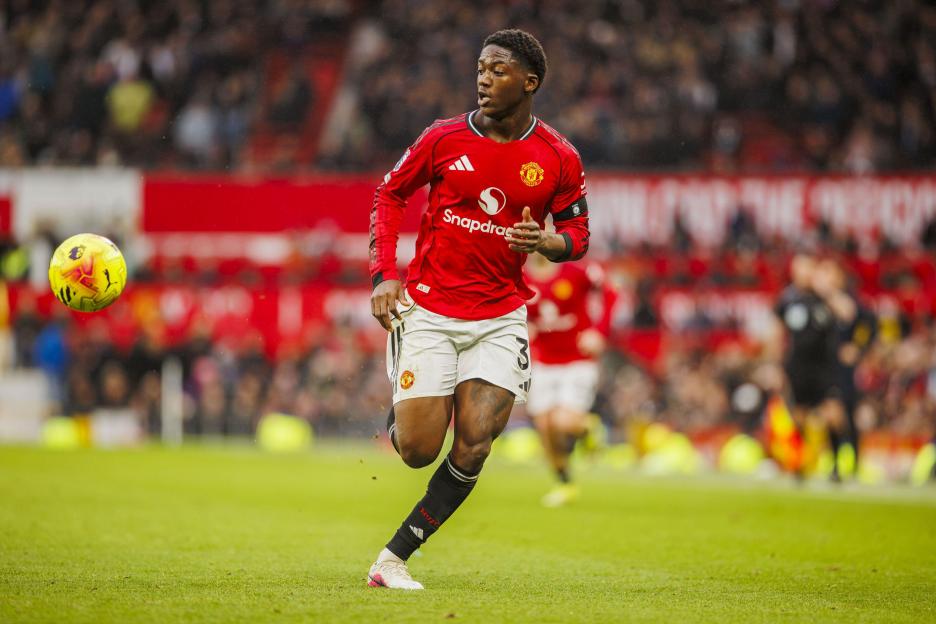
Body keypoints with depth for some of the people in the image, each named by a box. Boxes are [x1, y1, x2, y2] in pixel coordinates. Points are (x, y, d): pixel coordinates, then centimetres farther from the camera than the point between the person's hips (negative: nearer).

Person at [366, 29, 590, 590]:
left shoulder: (559, 159, -2)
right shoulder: (445, 138, -4)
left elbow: (578, 236, 8)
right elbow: (391, 194, 8)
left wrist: (546, 242, -16)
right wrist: (384, 275, -2)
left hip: (501, 319, 1)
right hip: (429, 308, -1)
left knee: (474, 448, -12)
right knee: (418, 452, -4)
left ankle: (394, 559, -1)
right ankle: (399, 418, 34)